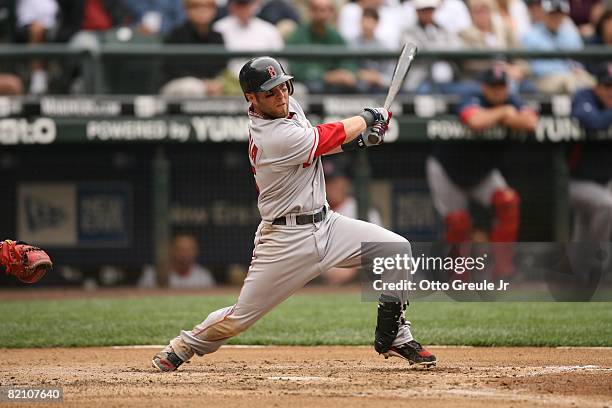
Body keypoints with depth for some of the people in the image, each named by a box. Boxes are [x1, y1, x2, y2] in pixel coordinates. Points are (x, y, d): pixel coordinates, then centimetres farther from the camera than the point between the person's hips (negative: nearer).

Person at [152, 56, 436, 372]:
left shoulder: (289, 105, 2)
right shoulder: (275, 137, -25)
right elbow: (334, 136, -13)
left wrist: (355, 139, 0)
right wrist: (369, 117, 6)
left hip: (325, 224, 8)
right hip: (285, 238, -8)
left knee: (397, 249, -5)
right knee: (240, 318, -2)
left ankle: (394, 337, 6)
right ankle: (184, 346, 26)